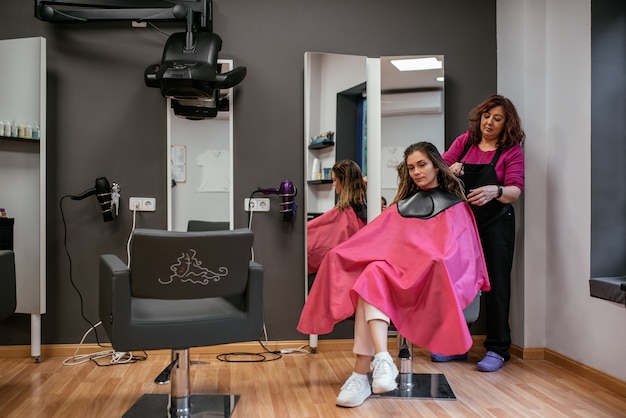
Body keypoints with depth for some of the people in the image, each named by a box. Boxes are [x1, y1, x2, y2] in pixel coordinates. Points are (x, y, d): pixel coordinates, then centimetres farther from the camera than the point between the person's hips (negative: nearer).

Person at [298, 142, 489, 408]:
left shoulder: (455, 208, 16)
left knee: (372, 282, -33)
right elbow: (372, 240, 16)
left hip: (433, 276, -3)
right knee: (372, 277, -33)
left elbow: (457, 252, 3)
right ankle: (381, 358, -48)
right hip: (394, 269, 3)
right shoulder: (401, 206, 27)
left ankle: (362, 372, -38)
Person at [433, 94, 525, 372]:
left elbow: (515, 190, -16)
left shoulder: (512, 151, -5)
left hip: (495, 224, -3)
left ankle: (498, 349, 11)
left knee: (495, 283, 0)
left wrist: (495, 191, -37)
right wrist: (449, 169, -18)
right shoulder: (464, 141, 4)